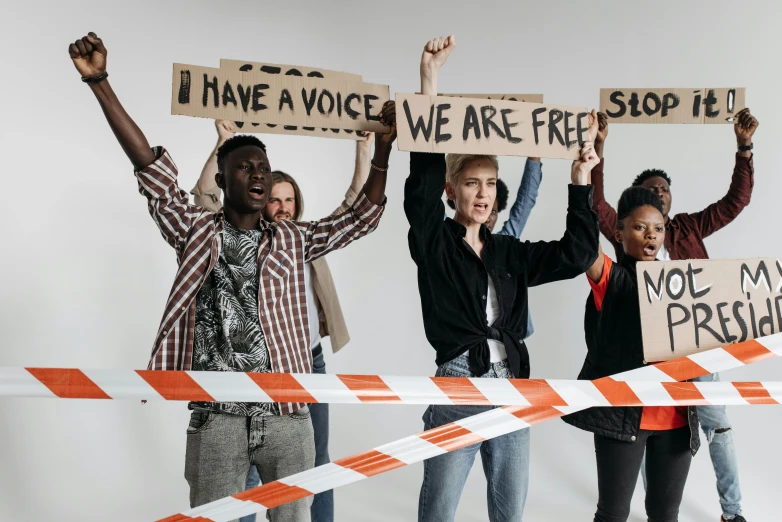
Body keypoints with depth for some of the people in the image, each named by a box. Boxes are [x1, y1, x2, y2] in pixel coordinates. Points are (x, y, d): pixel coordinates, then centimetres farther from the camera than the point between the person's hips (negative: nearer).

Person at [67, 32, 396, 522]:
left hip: (288, 417, 2)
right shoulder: (197, 232, 4)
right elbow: (151, 168, -4)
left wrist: (383, 146, -6)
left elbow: (364, 214, 6)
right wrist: (99, 81, -11)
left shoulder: (293, 240, 8)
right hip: (218, 419, -1)